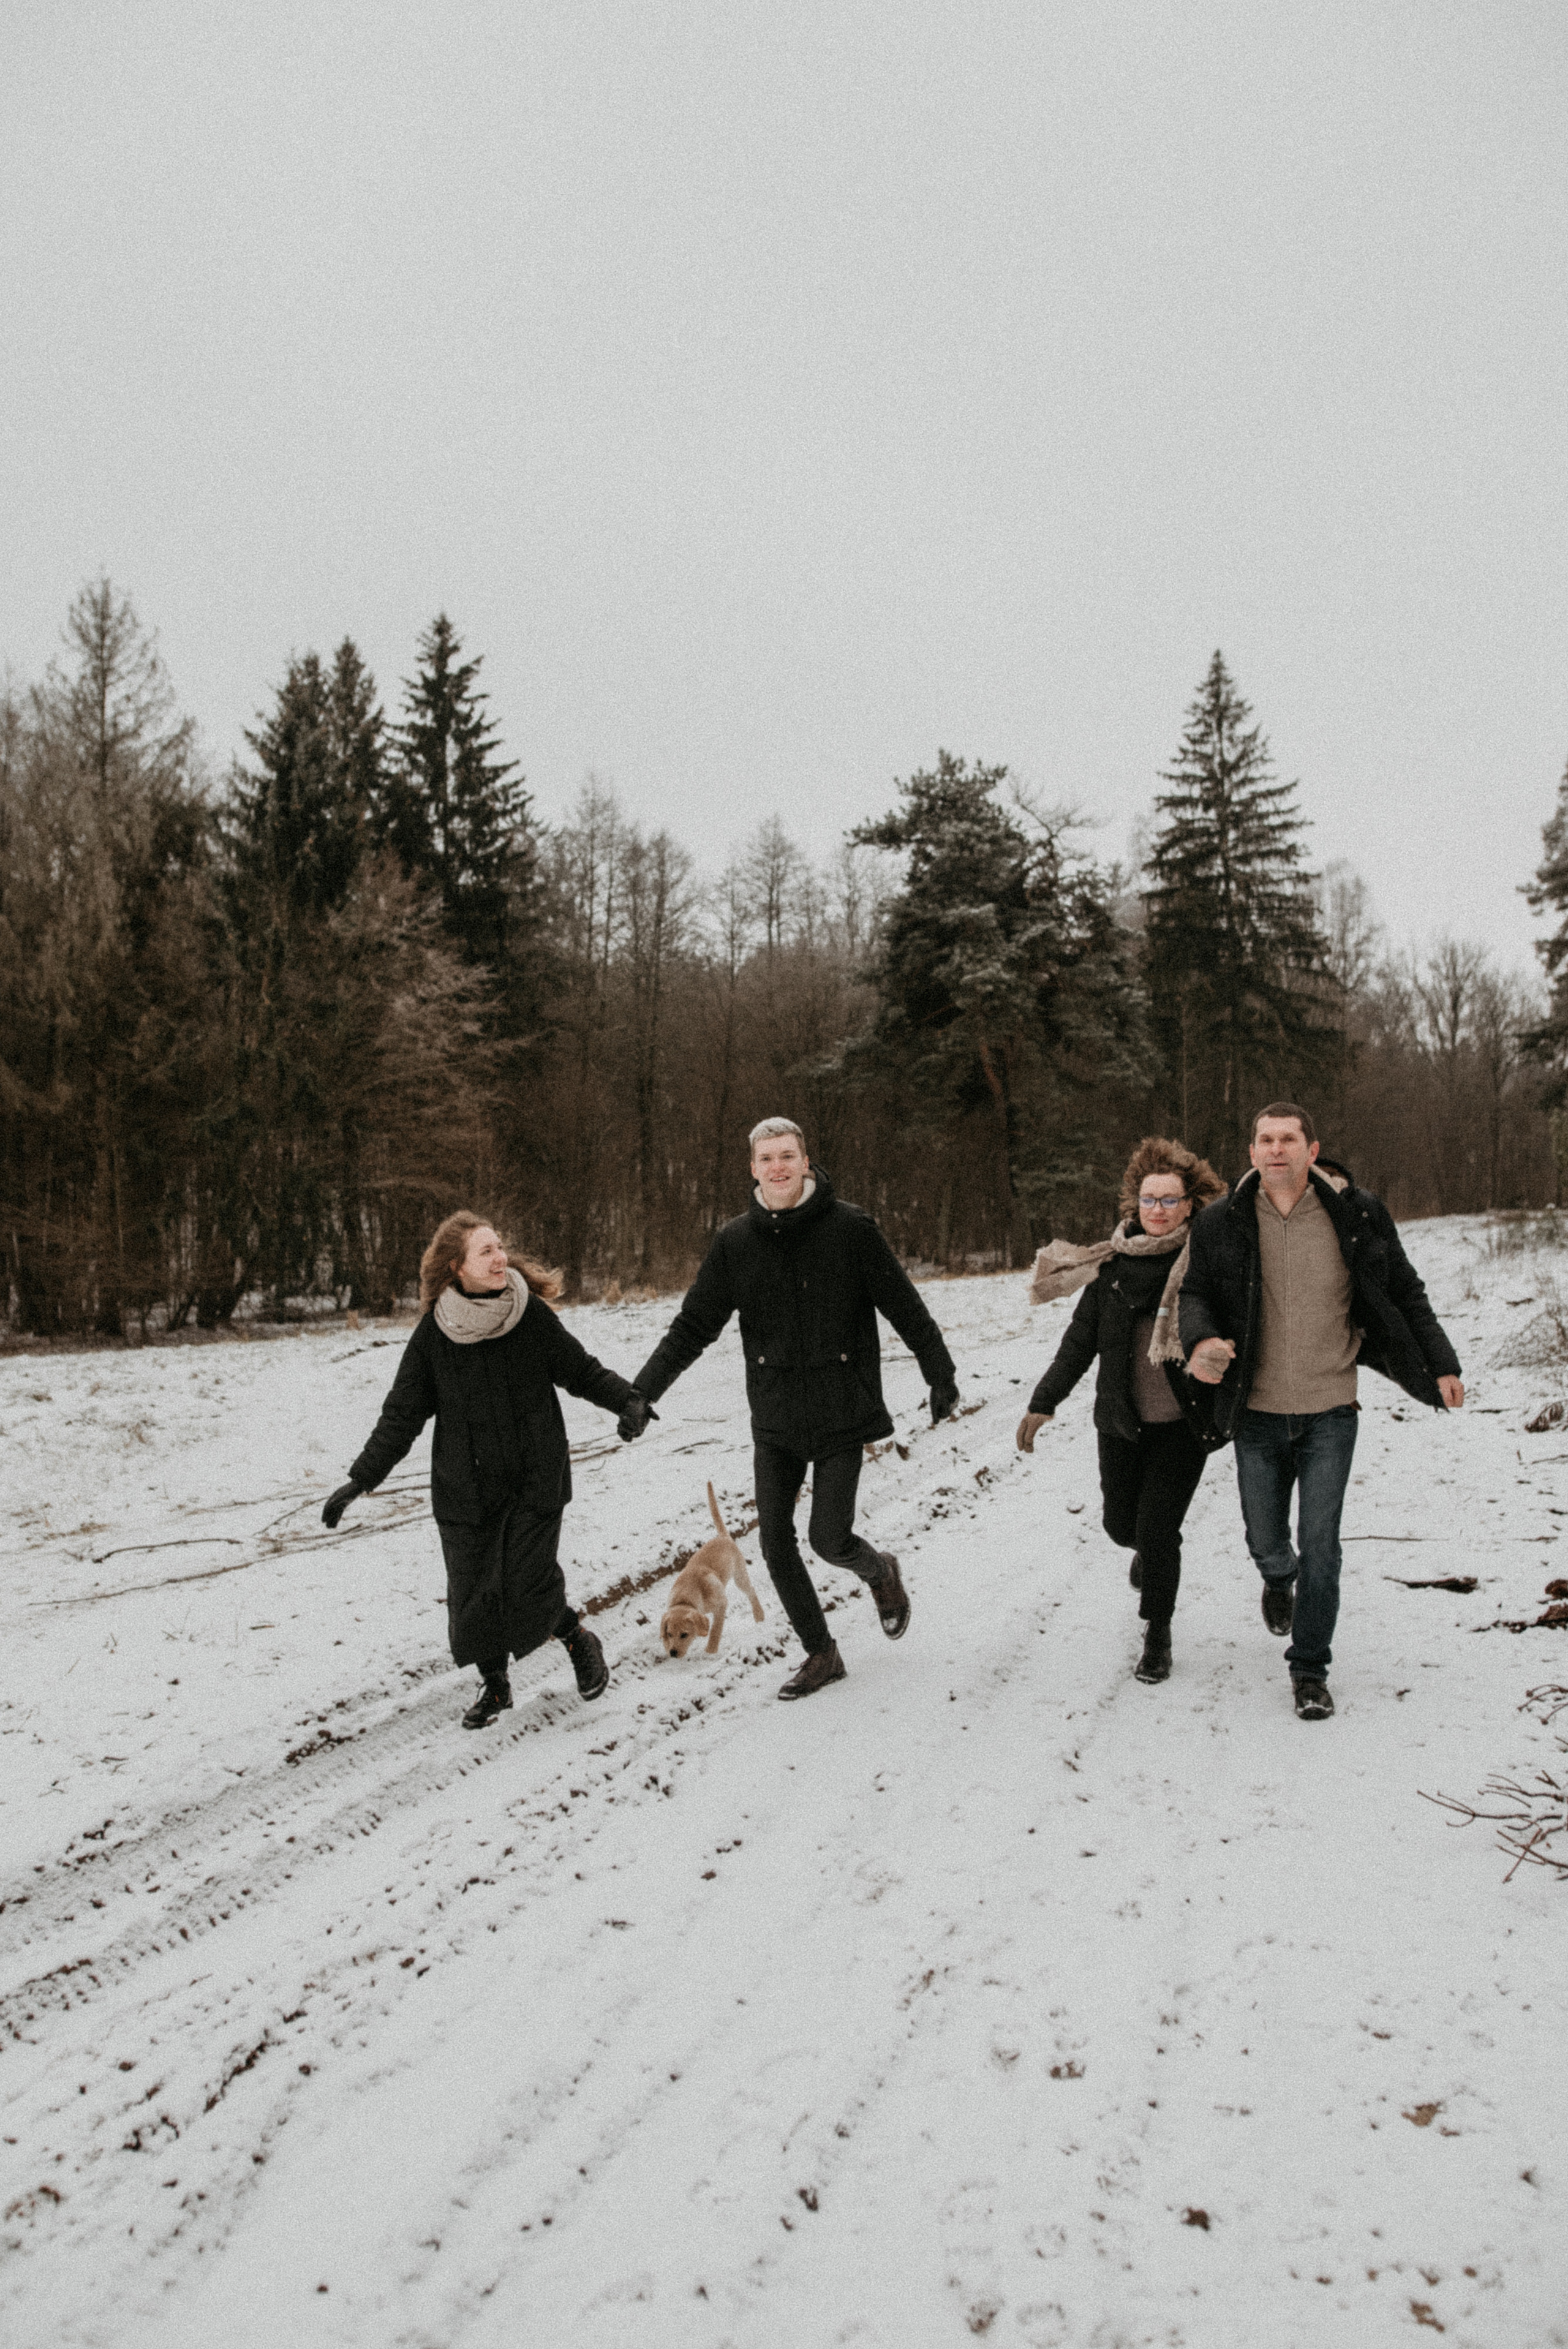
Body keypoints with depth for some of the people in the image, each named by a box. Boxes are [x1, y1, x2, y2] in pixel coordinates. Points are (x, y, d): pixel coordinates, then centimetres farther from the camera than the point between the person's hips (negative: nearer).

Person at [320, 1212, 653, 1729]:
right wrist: (361, 1479, -3)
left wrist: (629, 1399, -16)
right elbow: (401, 1415, 0)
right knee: (473, 1592, 3)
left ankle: (578, 1639, 26)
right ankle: (494, 1683, 29)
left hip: (535, 1479, -1)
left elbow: (583, 1372, 2)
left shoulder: (533, 1317, -8)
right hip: (465, 1487, 1)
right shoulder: (433, 1334, -6)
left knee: (530, 1585, -7)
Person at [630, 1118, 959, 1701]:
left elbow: (905, 1307, -2)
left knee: (829, 1538, -7)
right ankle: (820, 1654, 22)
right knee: (776, 1543, 3)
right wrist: (641, 1392, -5)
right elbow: (693, 1326, 3)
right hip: (775, 1420, 3)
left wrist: (941, 1375, 2)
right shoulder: (736, 1242, 0)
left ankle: (881, 1572, 29)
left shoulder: (850, 1228, -8)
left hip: (842, 1414, -3)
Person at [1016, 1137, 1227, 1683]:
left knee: (1157, 1528, -7)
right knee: (1121, 1525, 11)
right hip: (1121, 1421, 3)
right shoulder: (1112, 1263, 1)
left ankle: (1157, 1635, 15)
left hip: (1182, 1422, -3)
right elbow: (1081, 1338, 6)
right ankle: (1149, 1552, 49)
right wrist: (1044, 1402, 4)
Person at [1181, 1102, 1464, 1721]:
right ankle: (1279, 1580, 51)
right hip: (1258, 1414, 1)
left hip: (1330, 1413, -1)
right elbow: (1196, 1294, 2)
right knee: (1264, 1539, 14)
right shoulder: (1223, 1224, -5)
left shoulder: (1357, 1216, -6)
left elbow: (1404, 1294, 5)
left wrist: (1441, 1365, 5)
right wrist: (1201, 1341, -20)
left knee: (1320, 1544, -3)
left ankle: (1310, 1669, 15)